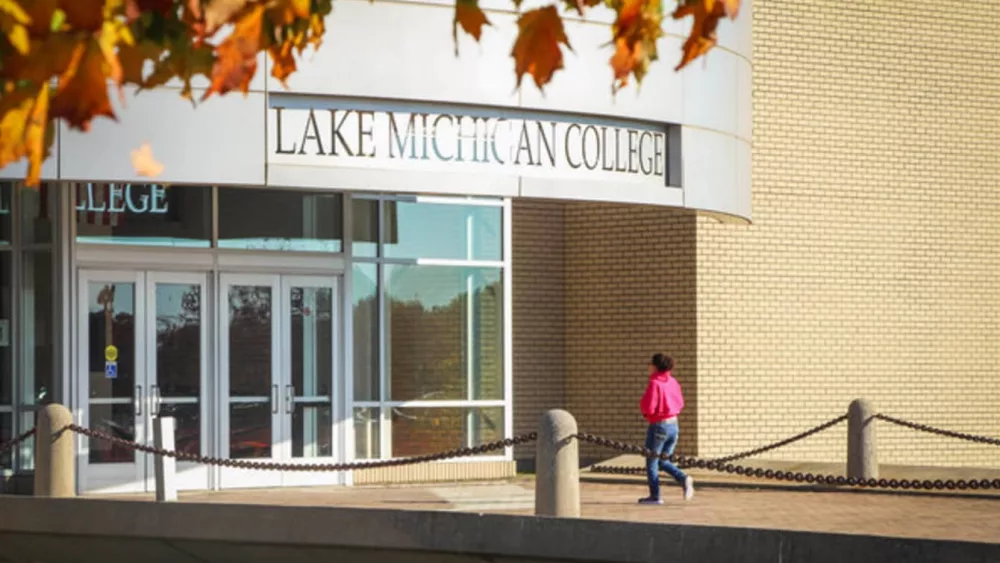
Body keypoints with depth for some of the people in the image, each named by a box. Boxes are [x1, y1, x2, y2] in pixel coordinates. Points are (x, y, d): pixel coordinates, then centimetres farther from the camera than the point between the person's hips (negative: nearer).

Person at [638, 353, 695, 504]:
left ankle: (655, 496, 7)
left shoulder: (655, 384, -17)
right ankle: (684, 479, -3)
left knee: (652, 461, 6)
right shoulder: (673, 382, 6)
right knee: (663, 461, 19)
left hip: (658, 426, -7)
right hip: (673, 424, 7)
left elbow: (648, 407, -21)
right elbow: (680, 404, 14)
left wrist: (642, 404, 0)